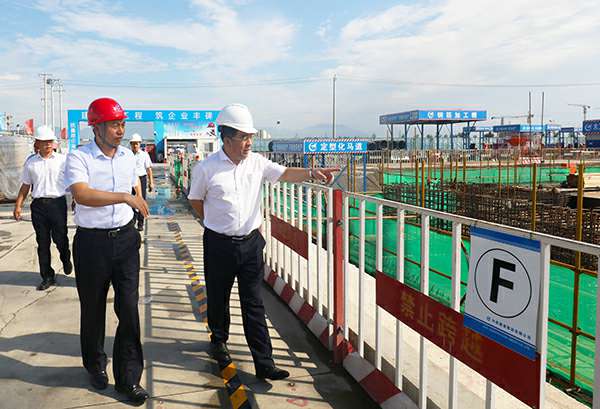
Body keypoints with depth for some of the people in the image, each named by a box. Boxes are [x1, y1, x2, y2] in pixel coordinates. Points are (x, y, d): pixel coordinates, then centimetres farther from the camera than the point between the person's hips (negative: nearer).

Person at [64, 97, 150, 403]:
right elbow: (82, 194, -29)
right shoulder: (78, 158, -11)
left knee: (129, 308, 0)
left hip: (125, 239, 4)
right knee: (93, 309, 13)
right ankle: (96, 366, 37)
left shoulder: (128, 156, 6)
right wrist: (125, 197, -33)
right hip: (91, 243, -3)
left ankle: (128, 378, 13)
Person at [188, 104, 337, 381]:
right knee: (218, 298, 16)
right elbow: (196, 200, 4)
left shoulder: (256, 162, 0)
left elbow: (285, 173, -7)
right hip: (219, 244, -2)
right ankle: (218, 341, 43)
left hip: (251, 243, 2)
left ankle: (264, 363, 7)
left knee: (253, 304, 3)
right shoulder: (206, 168, -8)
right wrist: (215, 223, 8)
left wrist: (311, 173, -23)